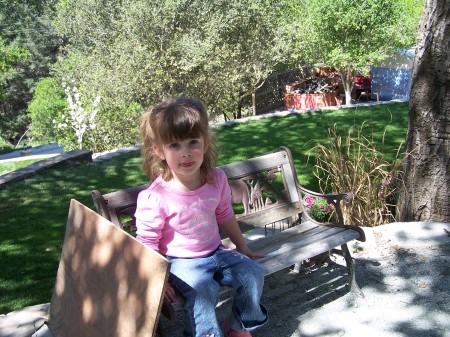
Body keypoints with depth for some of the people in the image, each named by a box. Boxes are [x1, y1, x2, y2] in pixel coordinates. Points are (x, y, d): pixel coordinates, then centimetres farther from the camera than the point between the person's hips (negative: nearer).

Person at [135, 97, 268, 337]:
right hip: (181, 261, -5)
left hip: (216, 252, 6)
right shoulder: (155, 197, -24)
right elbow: (147, 243, -15)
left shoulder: (216, 179, -8)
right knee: (202, 292, -30)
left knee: (253, 274, -6)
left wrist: (243, 248, 18)